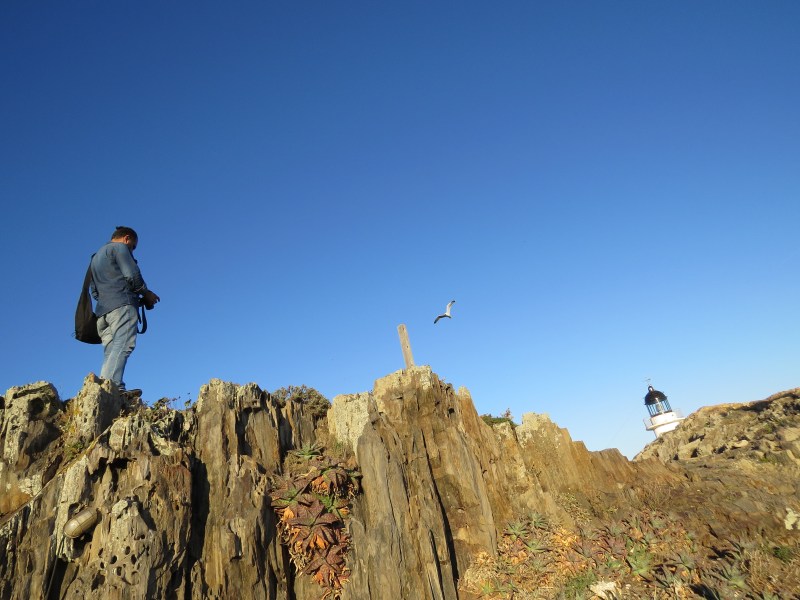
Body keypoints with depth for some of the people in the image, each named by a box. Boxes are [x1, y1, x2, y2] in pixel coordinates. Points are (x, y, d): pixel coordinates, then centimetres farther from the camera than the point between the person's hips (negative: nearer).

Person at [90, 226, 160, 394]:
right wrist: (146, 294, 7)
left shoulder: (96, 256, 35)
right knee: (122, 346, -20)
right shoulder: (120, 248, 9)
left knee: (111, 352, -2)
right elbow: (132, 275, -7)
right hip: (122, 304, -8)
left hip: (103, 310, 8)